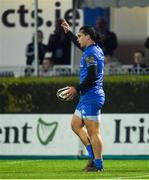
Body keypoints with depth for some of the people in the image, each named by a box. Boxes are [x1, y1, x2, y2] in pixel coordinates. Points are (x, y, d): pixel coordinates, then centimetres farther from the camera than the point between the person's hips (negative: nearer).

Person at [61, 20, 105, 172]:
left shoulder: (91, 54, -15)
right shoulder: (95, 50, 15)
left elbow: (92, 76, -25)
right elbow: (80, 45, 38)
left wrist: (77, 89, -18)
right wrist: (68, 32, 43)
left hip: (91, 97, -11)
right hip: (87, 97, 11)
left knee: (93, 132, -8)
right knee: (75, 125, 17)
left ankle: (98, 165, -6)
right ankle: (94, 156, 16)